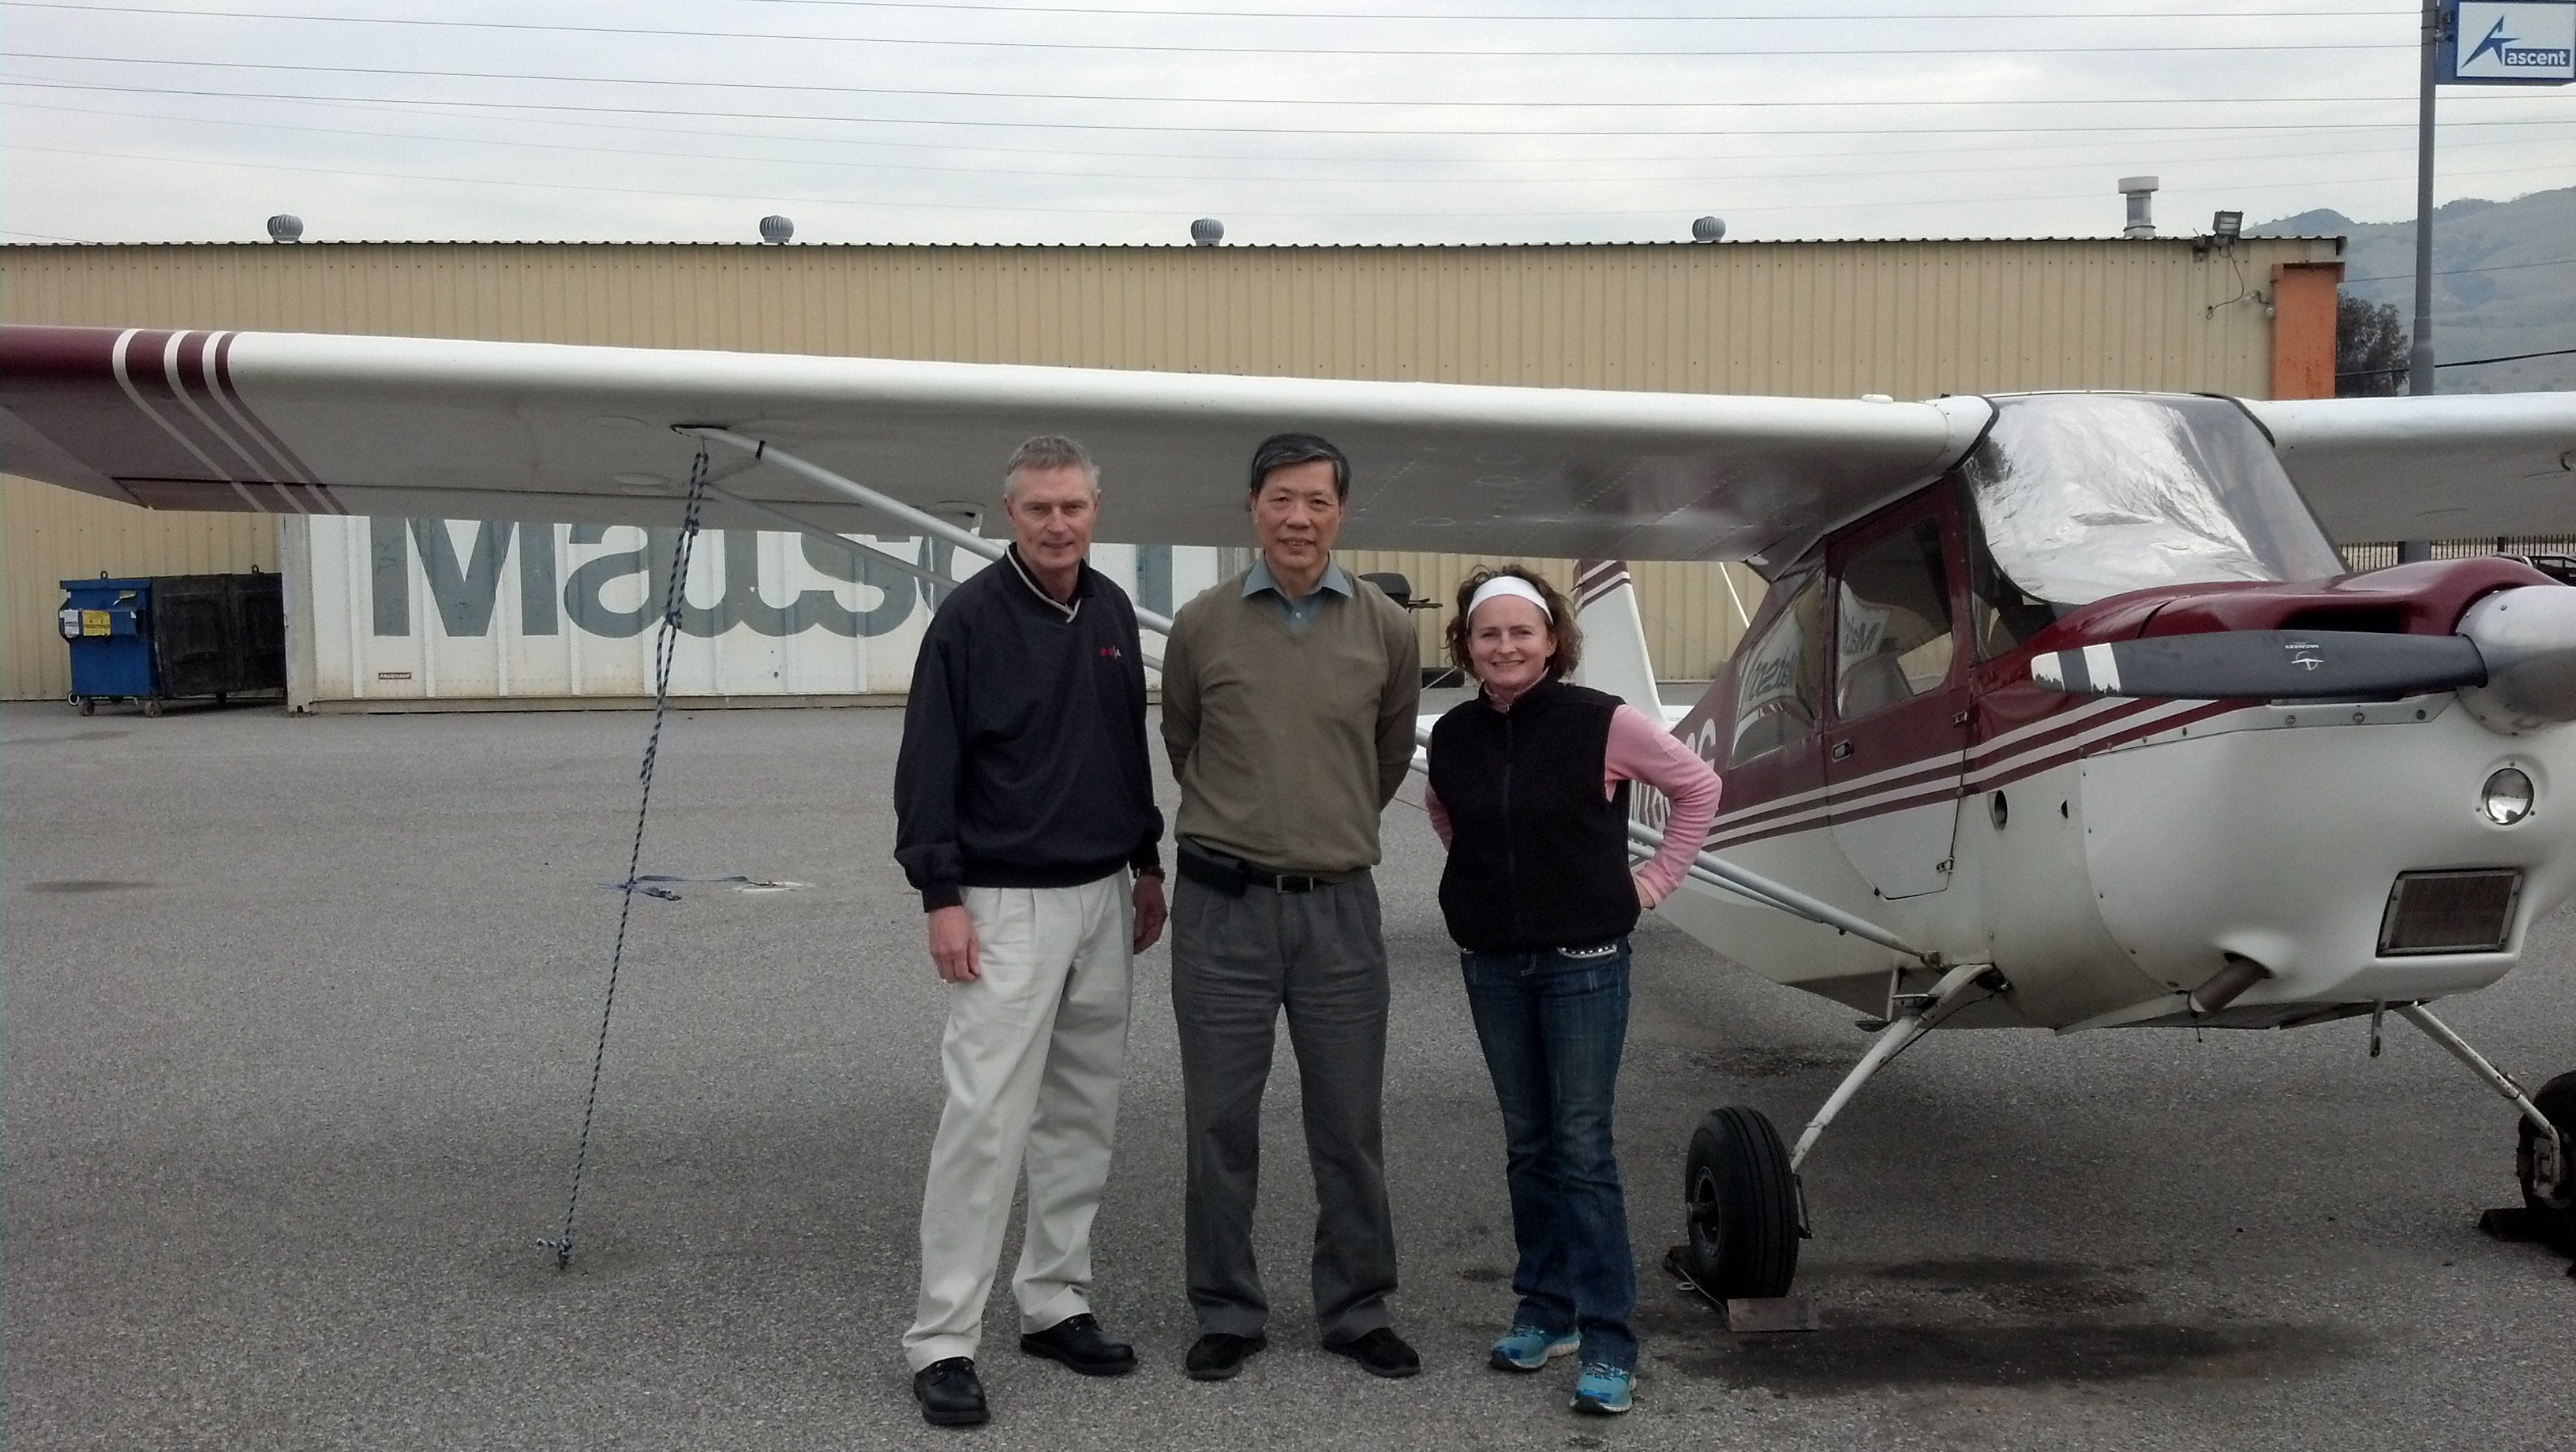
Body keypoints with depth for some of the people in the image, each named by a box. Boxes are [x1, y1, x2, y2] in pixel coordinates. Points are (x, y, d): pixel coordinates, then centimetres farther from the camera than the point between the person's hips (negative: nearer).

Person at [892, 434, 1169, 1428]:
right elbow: (927, 767, -12)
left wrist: (1147, 864, 18)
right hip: (1008, 906, -6)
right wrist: (940, 897, -16)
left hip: (1102, 900, 7)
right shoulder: (971, 617, -11)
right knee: (986, 1120, -9)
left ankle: (1055, 1302, 23)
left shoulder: (1112, 612, 8)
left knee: (1083, 1115, 11)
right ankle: (943, 1340, -2)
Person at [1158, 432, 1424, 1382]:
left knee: (1349, 1124, 9)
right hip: (1222, 905, -1)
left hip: (1339, 907, 1)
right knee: (1220, 1122, 7)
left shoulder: (1386, 630, 1)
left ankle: (1358, 1311, 24)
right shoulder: (1201, 626, -1)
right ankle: (1227, 1313, 21)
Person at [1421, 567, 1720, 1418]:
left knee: (1582, 1146, -6)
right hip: (1491, 962, 4)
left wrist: (1655, 879, -1)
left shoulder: (1602, 723, -11)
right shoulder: (1454, 735, 1)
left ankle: (1608, 1345, -2)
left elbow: (1698, 787, 1)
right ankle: (1544, 1310, 25)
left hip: (1583, 961, -4)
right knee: (1527, 1143, 13)